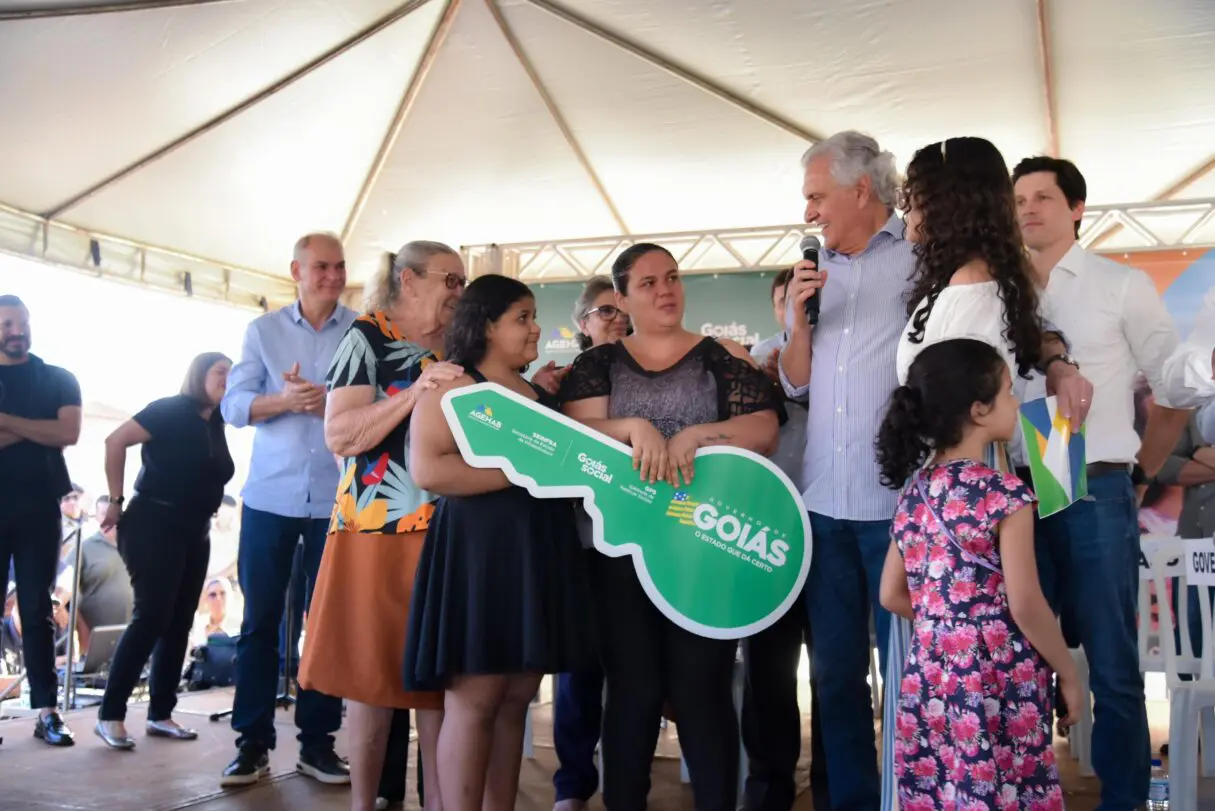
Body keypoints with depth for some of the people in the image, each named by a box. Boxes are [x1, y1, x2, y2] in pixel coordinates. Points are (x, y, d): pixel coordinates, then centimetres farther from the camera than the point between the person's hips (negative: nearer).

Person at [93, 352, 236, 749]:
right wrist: (116, 500, -14)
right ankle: (110, 715, -5)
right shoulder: (171, 410, -8)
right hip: (154, 526, -7)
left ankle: (161, 714, 14)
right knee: (151, 617, -12)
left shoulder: (215, 425, 12)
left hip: (195, 533, 8)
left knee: (179, 623, 7)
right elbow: (115, 441, -16)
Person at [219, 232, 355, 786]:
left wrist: (326, 402, -19)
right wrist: (284, 400, -19)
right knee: (260, 619, 5)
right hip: (269, 497, 1)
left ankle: (317, 741, 16)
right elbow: (233, 405, -2)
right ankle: (252, 742, 14)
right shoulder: (263, 330, 6)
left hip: (336, 500, -1)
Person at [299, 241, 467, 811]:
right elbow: (339, 436, -12)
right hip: (380, 527, -5)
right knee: (372, 667, 1)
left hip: (447, 530, 5)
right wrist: (417, 391, -21)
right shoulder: (367, 337, -2)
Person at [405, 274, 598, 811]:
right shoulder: (452, 385, -4)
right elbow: (427, 469, -17)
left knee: (516, 699, 8)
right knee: (473, 699, -7)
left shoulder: (539, 394, 18)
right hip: (478, 550, -7)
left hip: (539, 551, 7)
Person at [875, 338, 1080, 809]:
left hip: (929, 679, 6)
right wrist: (1067, 672, 1)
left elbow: (892, 596, 10)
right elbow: (1025, 607, -13)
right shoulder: (1004, 494, -13)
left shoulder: (913, 491, 6)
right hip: (997, 684, -6)